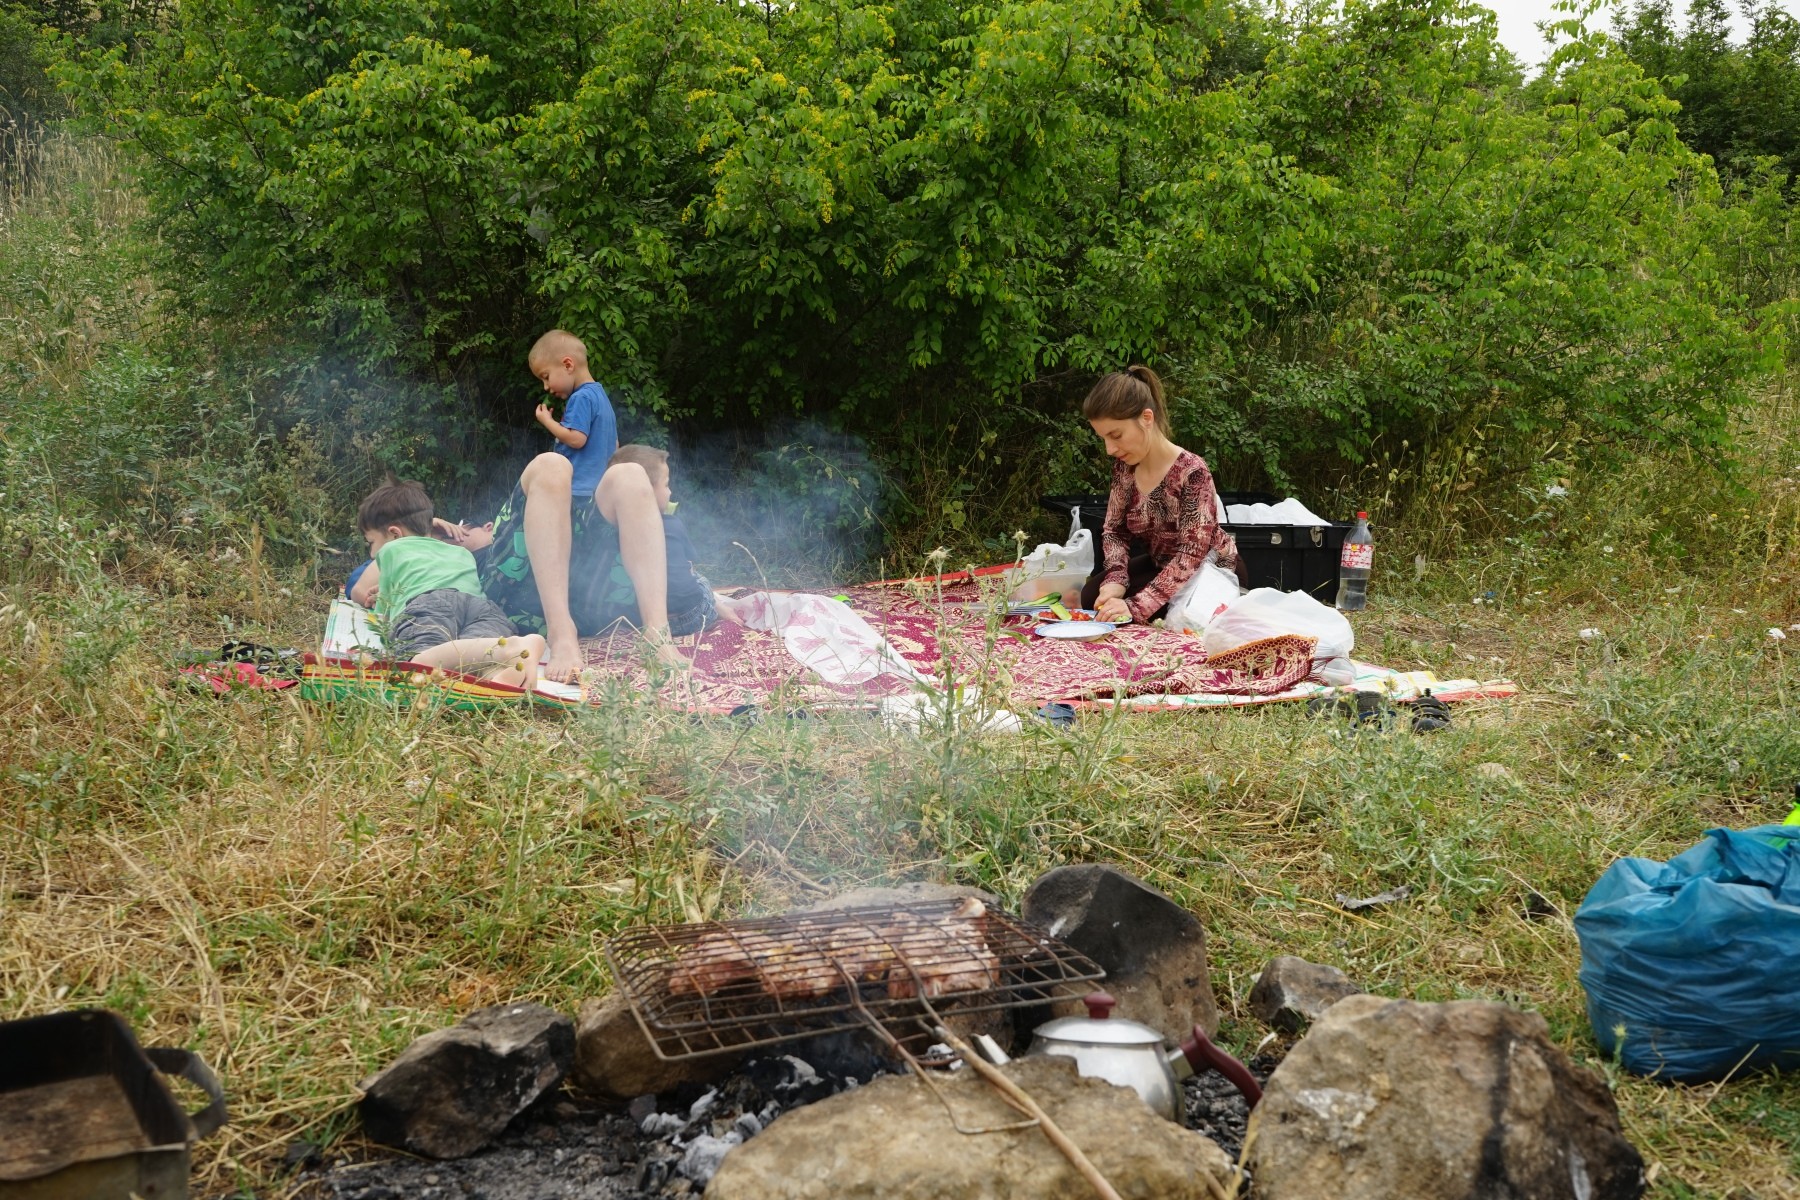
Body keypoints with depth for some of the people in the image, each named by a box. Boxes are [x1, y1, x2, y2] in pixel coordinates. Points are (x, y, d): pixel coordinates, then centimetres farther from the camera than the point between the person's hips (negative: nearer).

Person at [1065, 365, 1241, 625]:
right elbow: (1115, 530, 1)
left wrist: (1136, 606, -41)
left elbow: (1191, 556, -33)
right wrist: (1115, 580, -21)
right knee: (1093, 597, -2)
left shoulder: (1191, 471, -30)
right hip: (1162, 565, 7)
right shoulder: (1124, 467, -8)